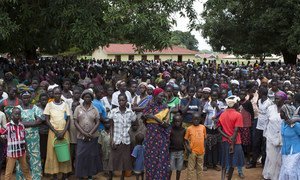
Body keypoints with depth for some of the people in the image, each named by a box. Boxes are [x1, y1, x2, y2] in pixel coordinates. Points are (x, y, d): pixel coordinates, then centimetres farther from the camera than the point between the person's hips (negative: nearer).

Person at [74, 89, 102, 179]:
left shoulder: (95, 109, 4)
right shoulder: (78, 108, 3)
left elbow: (97, 123, 0)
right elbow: (75, 122, -2)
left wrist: (90, 134, -12)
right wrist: (84, 133, -12)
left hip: (92, 137, 1)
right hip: (81, 137, 0)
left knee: (92, 156, 4)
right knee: (81, 156, -3)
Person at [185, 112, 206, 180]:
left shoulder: (203, 127, 2)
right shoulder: (189, 128, -5)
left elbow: (204, 138, 11)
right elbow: (186, 139, 1)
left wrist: (204, 147, 3)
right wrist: (187, 147, -13)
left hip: (201, 151, 3)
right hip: (193, 151, -3)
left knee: (200, 168, 14)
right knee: (190, 168, 3)